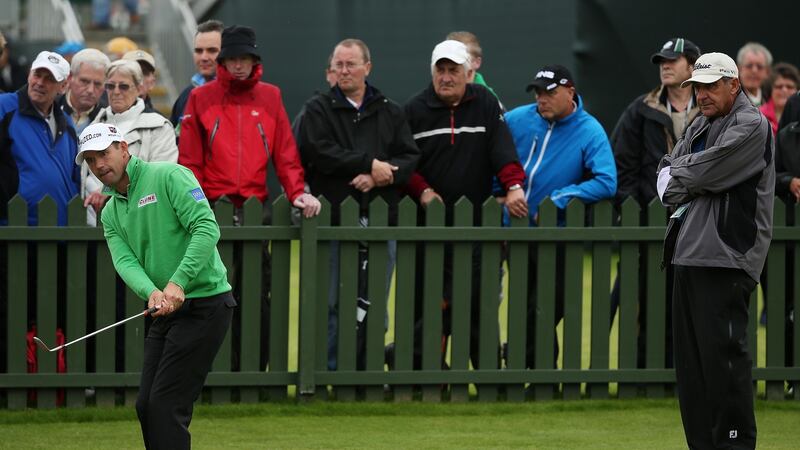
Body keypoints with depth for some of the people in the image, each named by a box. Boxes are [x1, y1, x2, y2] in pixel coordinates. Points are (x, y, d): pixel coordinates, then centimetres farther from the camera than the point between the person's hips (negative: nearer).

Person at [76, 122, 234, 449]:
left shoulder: (169, 177, -9)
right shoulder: (111, 213, 14)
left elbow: (206, 228, -19)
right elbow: (125, 262, -2)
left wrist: (178, 282, -28)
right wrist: (151, 293, -24)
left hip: (204, 303, -8)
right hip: (165, 311, 8)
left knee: (166, 405, -13)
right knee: (147, 406, 7)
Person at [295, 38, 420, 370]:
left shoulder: (390, 113, 15)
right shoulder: (318, 110, 6)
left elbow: (410, 157, 5)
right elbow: (320, 153, -10)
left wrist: (379, 177, -13)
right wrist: (371, 164, -11)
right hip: (333, 219, -3)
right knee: (331, 303, -4)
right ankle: (328, 370, 1)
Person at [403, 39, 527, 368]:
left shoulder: (485, 104, 7)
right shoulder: (415, 109, 7)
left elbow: (503, 148, -4)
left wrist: (513, 186, -19)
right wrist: (422, 191, -9)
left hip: (477, 223, 0)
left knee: (479, 302, -1)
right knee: (426, 302, 0)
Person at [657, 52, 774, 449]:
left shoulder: (751, 125, -6)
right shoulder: (700, 126, 22)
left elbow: (707, 172, -15)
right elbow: (667, 170, 18)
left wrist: (676, 178, 3)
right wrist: (689, 177, -4)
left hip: (725, 258, -9)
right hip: (688, 253, 9)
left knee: (722, 353, -13)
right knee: (691, 357, 9)